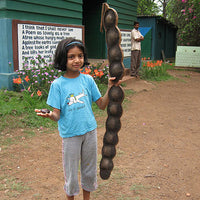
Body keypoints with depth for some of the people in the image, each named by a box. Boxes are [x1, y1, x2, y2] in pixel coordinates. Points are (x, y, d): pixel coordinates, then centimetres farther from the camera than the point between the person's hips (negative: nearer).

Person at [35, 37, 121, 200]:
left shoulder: (88, 80, -2)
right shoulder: (58, 84, -9)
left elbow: (102, 105, 2)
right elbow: (57, 115, -11)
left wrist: (110, 88, -12)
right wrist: (49, 115, -33)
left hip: (90, 131, 3)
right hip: (70, 134, -3)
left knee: (89, 170, 18)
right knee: (71, 175, 11)